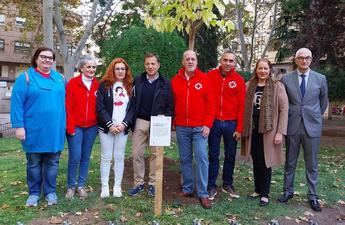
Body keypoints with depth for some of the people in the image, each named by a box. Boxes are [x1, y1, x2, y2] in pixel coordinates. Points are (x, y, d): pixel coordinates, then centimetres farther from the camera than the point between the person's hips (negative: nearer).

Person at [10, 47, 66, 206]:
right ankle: (34, 193, 24)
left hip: (55, 130, 3)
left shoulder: (60, 78, 10)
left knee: (52, 162, 10)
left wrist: (65, 123, 8)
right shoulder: (26, 77, -2)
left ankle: (50, 191, 24)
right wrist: (18, 126, -14)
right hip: (34, 129, -3)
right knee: (34, 162, 10)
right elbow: (17, 103, -7)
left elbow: (63, 101, 14)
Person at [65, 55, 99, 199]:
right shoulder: (72, 83, -3)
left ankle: (81, 185, 23)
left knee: (86, 157, 10)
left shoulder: (98, 85, 6)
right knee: (75, 157, -3)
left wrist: (100, 124, 2)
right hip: (76, 126, -3)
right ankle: (71, 186, 16)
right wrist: (70, 127, -9)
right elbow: (68, 107, -6)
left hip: (91, 127, 3)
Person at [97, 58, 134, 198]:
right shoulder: (104, 85, 2)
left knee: (119, 157, 6)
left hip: (123, 128, 2)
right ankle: (105, 187, 12)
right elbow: (100, 107, -6)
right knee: (106, 157, 3)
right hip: (106, 127, -1)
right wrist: (110, 124, -14)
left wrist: (124, 124, -10)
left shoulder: (130, 86, 9)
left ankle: (117, 186, 15)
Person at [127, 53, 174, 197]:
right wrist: (131, 121, 0)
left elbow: (170, 105, 0)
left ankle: (152, 184, 19)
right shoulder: (137, 81, 7)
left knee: (155, 154, 7)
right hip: (140, 122, 2)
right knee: (137, 153, 5)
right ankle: (138, 183, 18)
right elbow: (132, 102, 7)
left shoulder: (165, 83, 1)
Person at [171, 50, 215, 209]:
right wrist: (172, 122, 3)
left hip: (199, 127, -2)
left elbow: (210, 103, -2)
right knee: (185, 159, 10)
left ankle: (203, 194, 3)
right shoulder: (175, 80, 7)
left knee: (201, 158, -5)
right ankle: (187, 188, 23)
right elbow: (171, 103, 9)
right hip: (181, 127, 3)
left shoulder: (204, 79, 0)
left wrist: (207, 124, -8)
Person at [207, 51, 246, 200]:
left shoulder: (239, 80, -1)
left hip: (231, 123, 1)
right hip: (214, 122, -1)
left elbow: (241, 105, -1)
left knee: (230, 155, 11)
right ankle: (211, 186, 18)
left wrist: (239, 128, -4)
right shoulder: (210, 76, -1)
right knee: (213, 155, 7)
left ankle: (227, 184, 28)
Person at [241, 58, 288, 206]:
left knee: (265, 162, 4)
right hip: (252, 130, 3)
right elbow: (245, 108, 9)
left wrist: (280, 132, -12)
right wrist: (243, 128, 3)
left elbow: (284, 109, -7)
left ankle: (265, 194, 17)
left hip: (268, 130, -3)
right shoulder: (249, 86, 6)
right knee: (256, 162, 12)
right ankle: (258, 190, 27)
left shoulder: (277, 86, -4)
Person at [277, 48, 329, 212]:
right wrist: (289, 116, 9)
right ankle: (288, 191, 24)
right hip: (292, 125, 0)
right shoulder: (286, 79, 0)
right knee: (290, 161, 11)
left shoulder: (320, 79, 1)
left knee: (312, 163, 8)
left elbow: (324, 101, 13)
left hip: (312, 126, 0)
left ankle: (312, 196, 20)